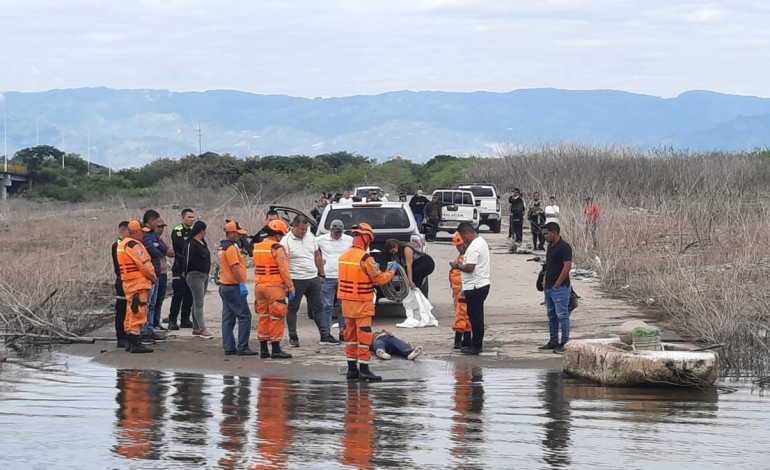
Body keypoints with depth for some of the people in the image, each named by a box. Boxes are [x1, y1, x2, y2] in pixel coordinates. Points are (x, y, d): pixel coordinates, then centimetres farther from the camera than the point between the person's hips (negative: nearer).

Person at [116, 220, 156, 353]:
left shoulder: (122, 245, 16)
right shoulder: (134, 245, -16)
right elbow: (144, 264, -17)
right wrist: (153, 276, -2)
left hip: (127, 282, 10)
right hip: (138, 282, -10)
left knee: (131, 312, 15)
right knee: (138, 312, -9)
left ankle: (129, 342, 20)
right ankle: (136, 344, -11)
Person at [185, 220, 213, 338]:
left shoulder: (203, 243, 14)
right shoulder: (192, 244, -14)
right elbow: (188, 260, -12)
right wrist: (187, 274, -7)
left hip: (204, 275, 9)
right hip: (196, 275, -9)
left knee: (198, 303, 12)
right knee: (198, 303, -11)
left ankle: (196, 328, 16)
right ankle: (203, 329, -15)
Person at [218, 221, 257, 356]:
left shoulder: (222, 247, 16)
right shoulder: (231, 248, -15)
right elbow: (234, 267, -21)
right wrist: (242, 284, -21)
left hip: (224, 286, 10)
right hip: (233, 287, -10)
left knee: (228, 318, 9)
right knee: (244, 316, -7)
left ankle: (229, 347, 10)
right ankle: (242, 347, -9)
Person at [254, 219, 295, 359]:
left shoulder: (257, 247, 12)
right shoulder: (277, 248, -13)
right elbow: (284, 270, -15)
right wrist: (291, 287, -11)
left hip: (260, 285, 7)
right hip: (274, 286, -7)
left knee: (262, 317, 12)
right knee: (276, 318, -3)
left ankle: (263, 349, 14)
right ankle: (276, 350, -2)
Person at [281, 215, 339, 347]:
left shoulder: (310, 236, 7)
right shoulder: (286, 241, -11)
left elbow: (317, 256, 16)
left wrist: (322, 274, 14)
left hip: (313, 278, 6)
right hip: (296, 280, -6)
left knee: (318, 307, 8)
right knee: (292, 308, 3)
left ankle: (325, 336, 13)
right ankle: (293, 337, 12)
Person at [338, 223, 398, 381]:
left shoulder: (344, 256, 5)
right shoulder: (365, 258, -18)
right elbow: (379, 279, -14)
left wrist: (372, 268, 20)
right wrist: (392, 271, 3)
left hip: (347, 302, 7)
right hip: (362, 304, -7)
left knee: (350, 334, 14)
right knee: (364, 335, -3)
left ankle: (352, 368, 18)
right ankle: (364, 369, -4)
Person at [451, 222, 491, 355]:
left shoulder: (474, 246, -18)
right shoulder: (481, 241, 15)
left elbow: (469, 268, -23)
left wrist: (457, 266, -7)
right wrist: (462, 263, 14)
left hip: (475, 287, -10)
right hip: (482, 284, 10)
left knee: (474, 316, -4)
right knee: (476, 316, 15)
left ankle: (476, 346, 0)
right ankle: (476, 344, 21)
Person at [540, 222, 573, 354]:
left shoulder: (564, 247, -15)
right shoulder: (550, 246, 13)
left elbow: (567, 267, -20)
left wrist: (557, 284, -18)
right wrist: (545, 281, 12)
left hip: (560, 288, -10)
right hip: (549, 288, 10)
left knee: (562, 316, -6)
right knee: (552, 316, 14)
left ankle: (565, 343, -4)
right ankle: (553, 342, 21)